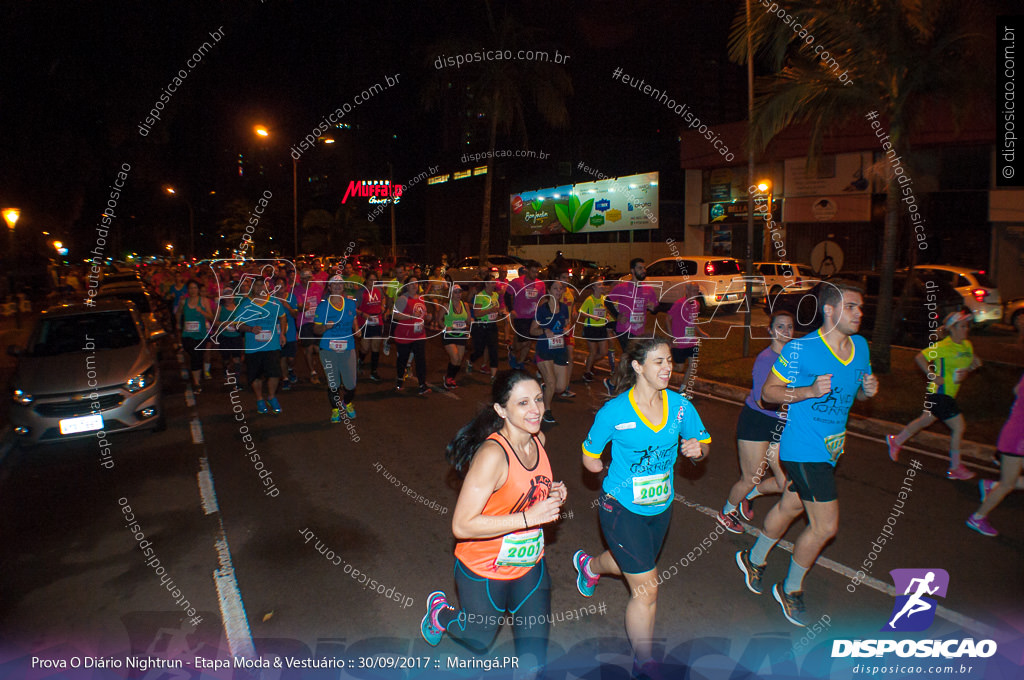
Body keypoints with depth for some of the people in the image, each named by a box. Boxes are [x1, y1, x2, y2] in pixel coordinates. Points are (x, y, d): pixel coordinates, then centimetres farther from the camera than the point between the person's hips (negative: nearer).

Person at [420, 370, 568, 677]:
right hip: (485, 571, -5)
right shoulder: (492, 455, -31)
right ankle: (441, 613, 51)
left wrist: (552, 495, -7)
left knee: (535, 659, 11)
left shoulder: (538, 439, -6)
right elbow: (462, 525, -31)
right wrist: (529, 517, -32)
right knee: (479, 640, 23)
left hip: (530, 565, 6)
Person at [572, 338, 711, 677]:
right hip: (622, 509, -5)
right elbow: (590, 456, -5)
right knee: (647, 588, -2)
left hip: (661, 508, 6)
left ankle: (589, 565, 63)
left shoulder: (680, 405, -9)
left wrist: (697, 449, -15)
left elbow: (703, 442, 4)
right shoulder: (615, 411, -19)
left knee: (632, 565, 29)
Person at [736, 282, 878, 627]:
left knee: (790, 507, 21)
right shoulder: (800, 349, -18)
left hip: (830, 447, 8)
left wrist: (869, 389, -6)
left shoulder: (860, 346, 4)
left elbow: (858, 391, 17)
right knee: (825, 525, -5)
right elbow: (768, 391, -12)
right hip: (804, 449, -8)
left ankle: (754, 559, 44)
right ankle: (790, 589, 19)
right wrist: (810, 391, -27)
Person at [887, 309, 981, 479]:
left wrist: (973, 365, -2)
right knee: (958, 427, -5)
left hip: (949, 394, 9)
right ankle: (955, 468, 8)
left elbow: (967, 366, 21)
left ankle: (896, 441, 37)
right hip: (939, 394, -9)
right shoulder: (944, 346, -18)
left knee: (925, 420, 20)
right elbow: (919, 357, -18)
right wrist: (933, 377, -20)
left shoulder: (967, 346, 8)